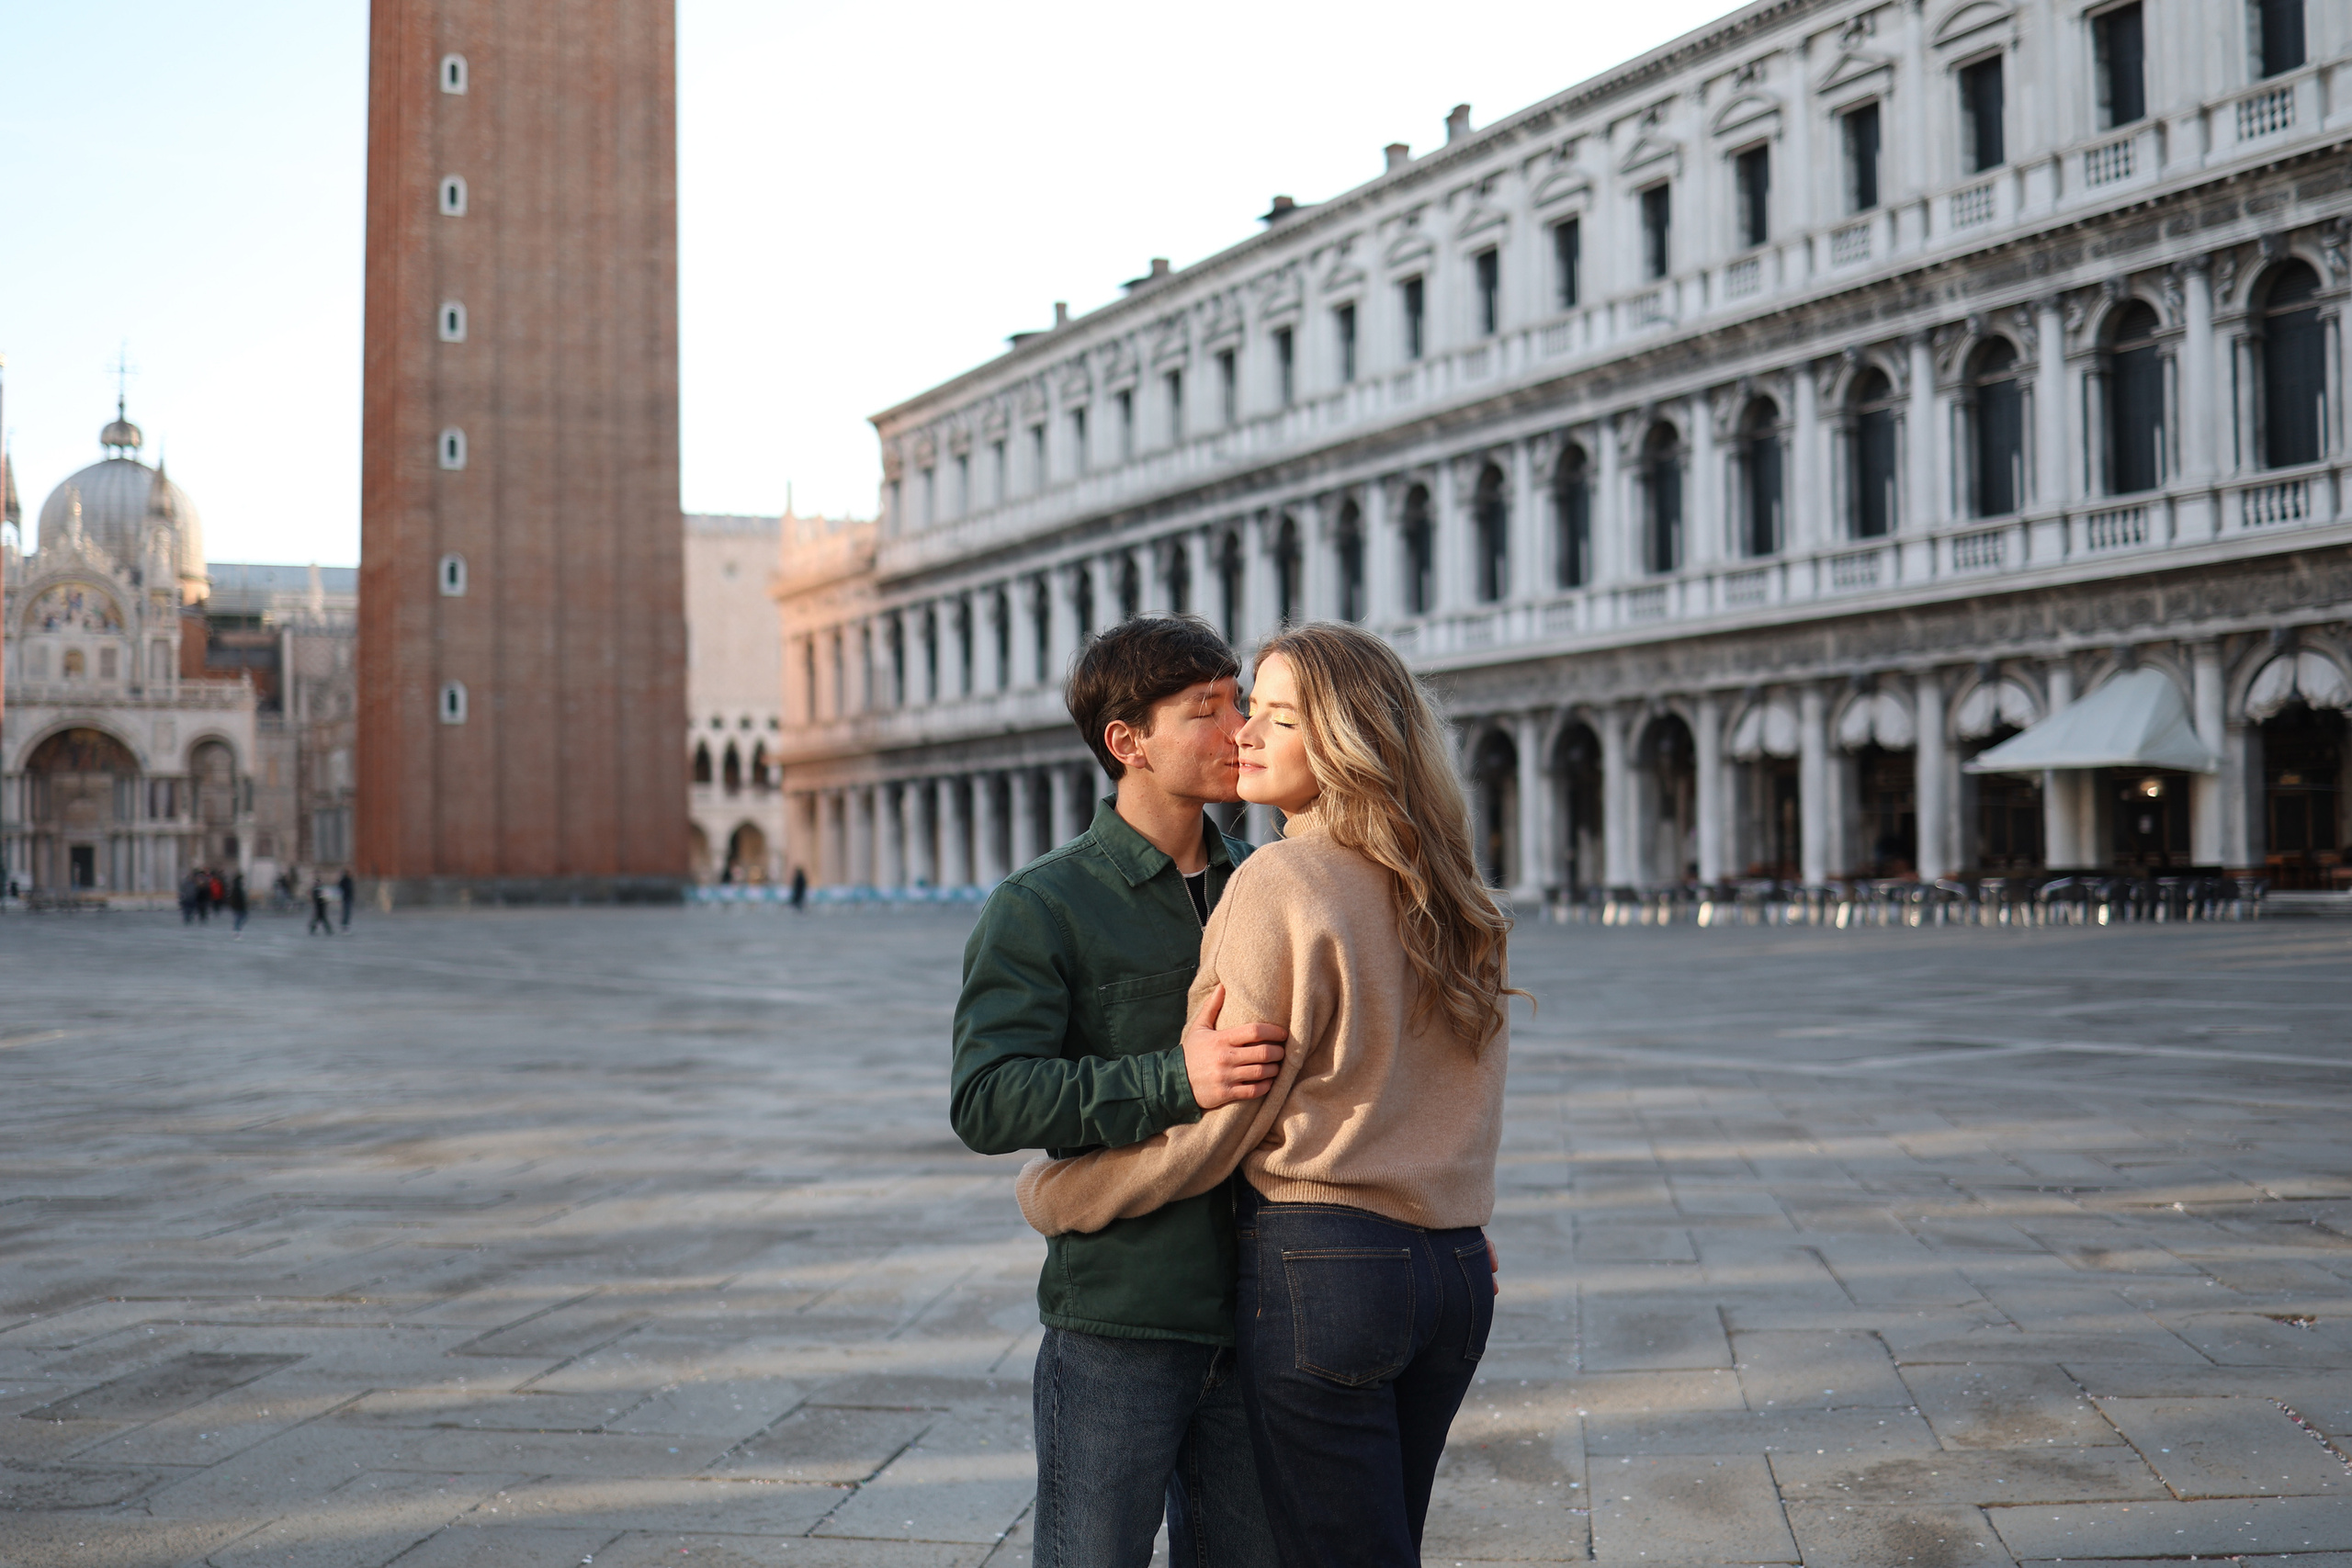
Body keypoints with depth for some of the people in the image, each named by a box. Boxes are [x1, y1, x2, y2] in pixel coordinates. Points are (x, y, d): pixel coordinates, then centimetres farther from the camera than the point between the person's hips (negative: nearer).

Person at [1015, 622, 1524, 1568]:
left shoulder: (1282, 882, -13)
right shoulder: (1448, 892, 9)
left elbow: (1211, 1127, -11)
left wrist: (1051, 1196, -1)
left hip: (1326, 1267, -7)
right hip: (1458, 1266, 7)